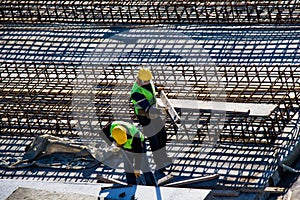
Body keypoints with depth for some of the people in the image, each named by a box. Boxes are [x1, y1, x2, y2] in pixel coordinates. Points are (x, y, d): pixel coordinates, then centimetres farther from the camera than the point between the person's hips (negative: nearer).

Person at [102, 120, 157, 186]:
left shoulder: (134, 135, -44)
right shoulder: (112, 126, -32)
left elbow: (138, 154, -36)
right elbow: (104, 130, -6)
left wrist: (137, 169, -30)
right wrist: (113, 141, -17)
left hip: (138, 146, -5)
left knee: (145, 168, -5)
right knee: (128, 168, 3)